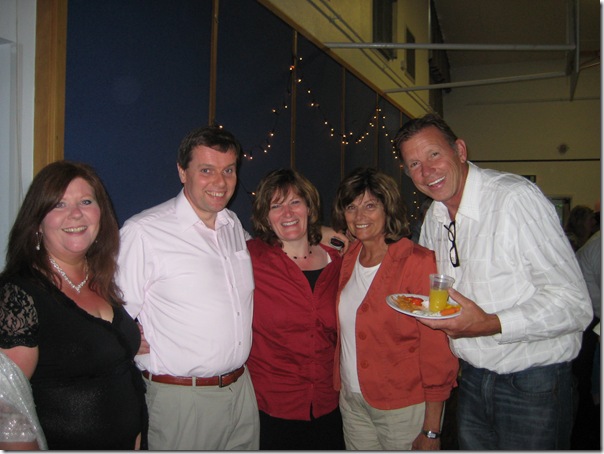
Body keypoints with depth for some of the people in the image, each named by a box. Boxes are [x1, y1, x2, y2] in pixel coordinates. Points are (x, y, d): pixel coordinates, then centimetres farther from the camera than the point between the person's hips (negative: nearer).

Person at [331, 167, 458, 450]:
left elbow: (437, 352, -15)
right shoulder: (348, 259, 2)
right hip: (352, 402, 5)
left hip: (404, 407, -5)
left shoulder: (418, 262, -16)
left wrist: (431, 430, -15)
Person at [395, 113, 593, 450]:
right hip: (472, 380, 7)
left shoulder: (517, 198, -20)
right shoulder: (434, 218, 4)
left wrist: (490, 325, -31)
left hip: (532, 385, -6)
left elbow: (575, 305, -22)